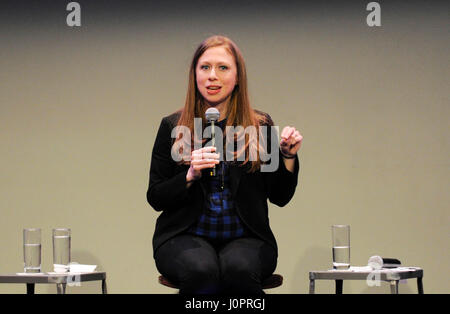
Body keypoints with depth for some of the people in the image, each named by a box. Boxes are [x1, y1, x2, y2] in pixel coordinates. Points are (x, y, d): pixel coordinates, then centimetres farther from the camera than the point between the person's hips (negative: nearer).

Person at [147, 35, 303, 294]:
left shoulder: (261, 126, 8)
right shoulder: (173, 127, 6)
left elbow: (279, 197, 9)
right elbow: (155, 198, 4)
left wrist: (288, 157, -7)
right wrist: (190, 176, -13)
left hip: (245, 237, 1)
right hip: (185, 236, 0)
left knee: (239, 269, -34)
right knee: (200, 270, -35)